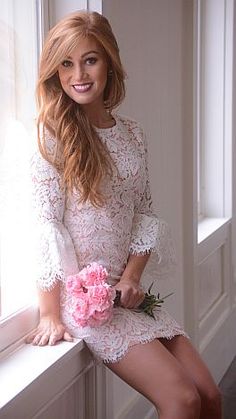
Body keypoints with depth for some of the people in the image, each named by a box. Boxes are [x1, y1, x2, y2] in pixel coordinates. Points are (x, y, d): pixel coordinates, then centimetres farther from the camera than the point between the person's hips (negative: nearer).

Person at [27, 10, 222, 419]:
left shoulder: (132, 134, 8)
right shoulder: (54, 132, -9)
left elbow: (144, 213, 10)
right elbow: (47, 221, -12)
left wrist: (132, 276, -5)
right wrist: (50, 314, -13)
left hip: (126, 290, 6)